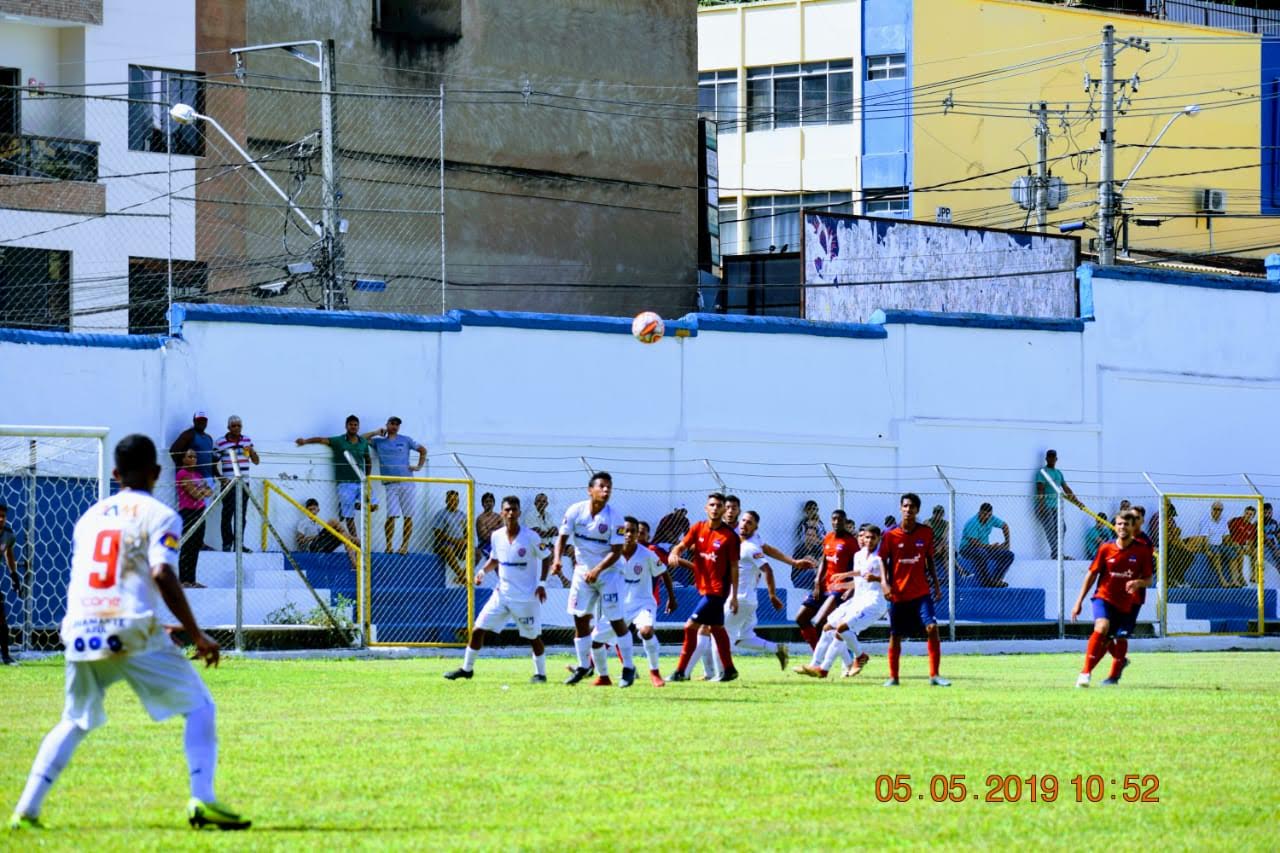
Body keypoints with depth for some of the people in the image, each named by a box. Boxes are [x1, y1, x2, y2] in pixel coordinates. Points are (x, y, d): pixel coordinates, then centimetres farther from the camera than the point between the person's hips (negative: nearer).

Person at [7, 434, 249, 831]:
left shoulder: (90, 516, 19)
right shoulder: (158, 516, 1)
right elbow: (163, 575, -13)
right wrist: (197, 636, -9)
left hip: (79, 632, 5)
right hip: (132, 633, -5)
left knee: (74, 722, 21)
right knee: (199, 706, 5)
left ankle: (26, 809, 9)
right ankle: (202, 800, -11)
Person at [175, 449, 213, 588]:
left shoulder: (197, 474, 18)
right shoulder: (182, 474, -7)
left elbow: (210, 492, 11)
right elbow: (195, 493, -13)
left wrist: (201, 491, -7)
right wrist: (204, 491, 4)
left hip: (199, 512, 8)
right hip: (187, 512, -8)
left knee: (196, 546, 7)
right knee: (187, 547, -9)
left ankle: (191, 580, 10)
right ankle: (183, 580, -9)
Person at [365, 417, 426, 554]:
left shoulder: (405, 440, 13)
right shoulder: (379, 442, 14)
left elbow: (423, 450, 20)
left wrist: (419, 466, 10)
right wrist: (376, 433, 6)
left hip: (406, 482, 1)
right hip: (390, 484, -1)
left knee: (408, 516, -2)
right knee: (391, 516, -11)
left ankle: (405, 545, 5)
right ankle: (388, 546, -4)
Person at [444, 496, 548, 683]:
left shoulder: (530, 537, -12)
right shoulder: (496, 536, 1)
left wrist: (541, 583, -12)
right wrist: (483, 571, -2)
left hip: (526, 597, -4)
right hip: (502, 594, 4)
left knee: (534, 637, 3)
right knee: (478, 629, 1)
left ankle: (540, 673, 20)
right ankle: (467, 668, 14)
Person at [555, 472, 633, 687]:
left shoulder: (613, 517, -15)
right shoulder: (575, 511, -8)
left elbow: (616, 551, -15)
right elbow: (562, 538, -3)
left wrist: (597, 570, -27)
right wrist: (557, 559, -22)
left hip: (607, 572, -3)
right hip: (582, 571, 3)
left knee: (616, 620, -4)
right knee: (580, 619, 4)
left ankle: (628, 667, 5)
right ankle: (583, 667, 17)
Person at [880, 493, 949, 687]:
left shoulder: (926, 533, 1)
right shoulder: (890, 536, -5)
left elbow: (929, 560, 11)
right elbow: (883, 561, 1)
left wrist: (936, 585, 9)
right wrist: (885, 583, -13)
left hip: (922, 592, 1)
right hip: (898, 594, -1)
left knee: (932, 628, -14)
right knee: (895, 635, 5)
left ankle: (934, 675, -8)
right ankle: (893, 677, 19)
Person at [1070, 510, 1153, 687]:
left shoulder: (1142, 551, -4)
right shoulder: (1106, 549, -3)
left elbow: (1148, 580, 1)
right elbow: (1092, 574, 4)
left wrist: (1138, 583, -23)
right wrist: (1079, 601, 3)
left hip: (1128, 603, 1)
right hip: (1104, 597, -1)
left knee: (1121, 638, 4)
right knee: (1102, 626, -26)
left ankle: (1114, 675, 31)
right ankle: (1086, 672, -25)